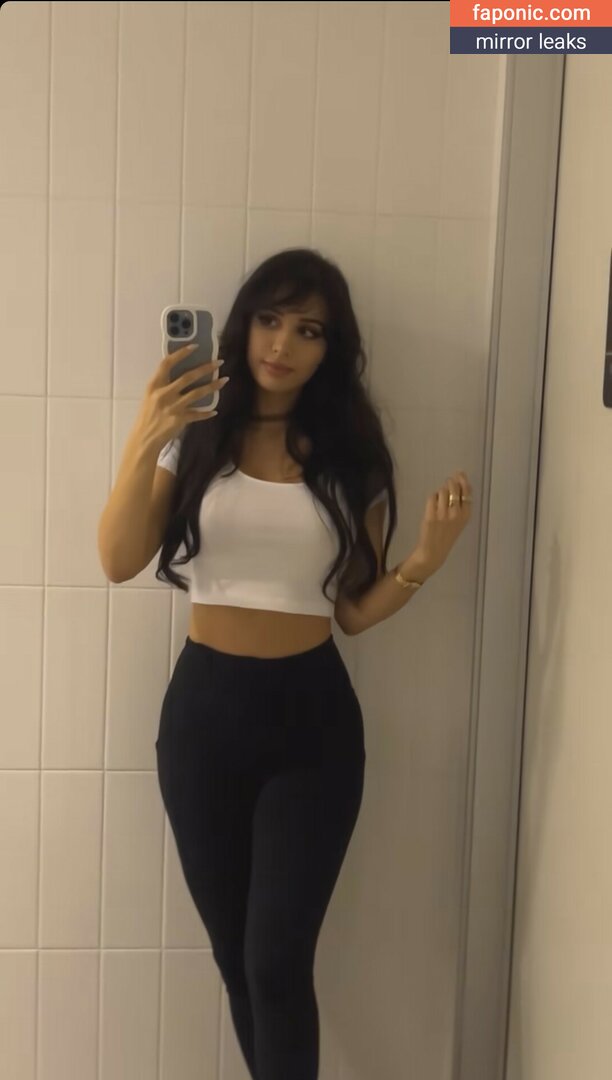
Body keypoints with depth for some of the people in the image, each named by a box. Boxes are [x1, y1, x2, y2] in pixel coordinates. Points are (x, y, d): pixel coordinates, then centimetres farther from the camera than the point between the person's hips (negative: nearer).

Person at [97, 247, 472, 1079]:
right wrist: (143, 444, -25)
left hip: (312, 715, -1)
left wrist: (424, 562, -16)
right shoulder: (195, 436, 0)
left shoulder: (350, 457, 0)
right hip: (202, 708, 1)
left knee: (278, 962, -3)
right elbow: (119, 563, -12)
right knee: (234, 956, 14)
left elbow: (355, 611, 2)